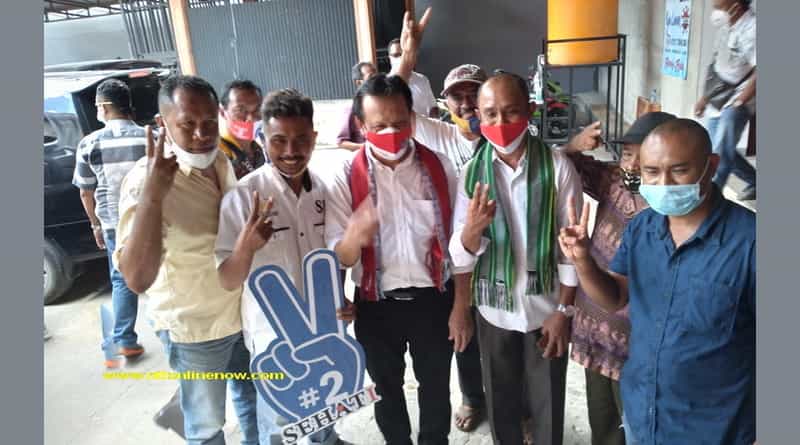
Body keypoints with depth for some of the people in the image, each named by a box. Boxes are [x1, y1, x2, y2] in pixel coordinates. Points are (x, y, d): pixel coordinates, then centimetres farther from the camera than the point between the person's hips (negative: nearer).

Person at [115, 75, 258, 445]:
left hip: (241, 312, 6)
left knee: (253, 396, 26)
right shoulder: (147, 179, -25)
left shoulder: (220, 161, -4)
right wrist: (152, 196, -43)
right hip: (196, 330, -6)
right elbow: (137, 279, -35)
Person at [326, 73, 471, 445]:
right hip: (377, 305, 0)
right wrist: (354, 237, -35)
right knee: (387, 389, 21)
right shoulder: (347, 178, -11)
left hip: (434, 299, 1)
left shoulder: (439, 167, -8)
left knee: (436, 387, 20)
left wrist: (461, 306, -3)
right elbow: (337, 257, -12)